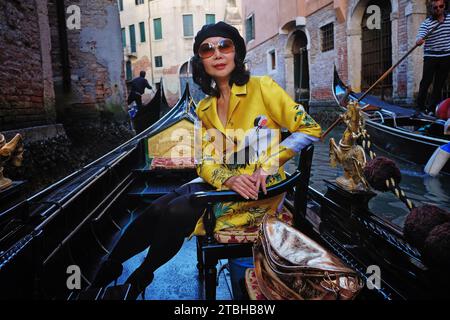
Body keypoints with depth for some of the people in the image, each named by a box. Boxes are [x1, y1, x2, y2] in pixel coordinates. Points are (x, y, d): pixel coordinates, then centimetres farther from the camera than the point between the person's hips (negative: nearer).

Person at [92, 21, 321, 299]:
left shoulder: (262, 88, -7)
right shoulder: (204, 109, 8)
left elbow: (311, 130, -10)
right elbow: (204, 162, 3)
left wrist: (268, 162, -20)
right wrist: (229, 179, -19)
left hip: (260, 191, -5)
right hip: (221, 182, 5)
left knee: (178, 213, -20)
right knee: (158, 208, -15)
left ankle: (140, 278, 6)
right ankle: (111, 265, 7)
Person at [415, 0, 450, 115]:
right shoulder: (426, 23, -5)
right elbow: (420, 38, -20)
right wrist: (419, 41, -41)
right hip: (431, 57, -3)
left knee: (439, 84, 4)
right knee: (426, 82, -7)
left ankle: (432, 108, 9)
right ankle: (420, 107, -3)